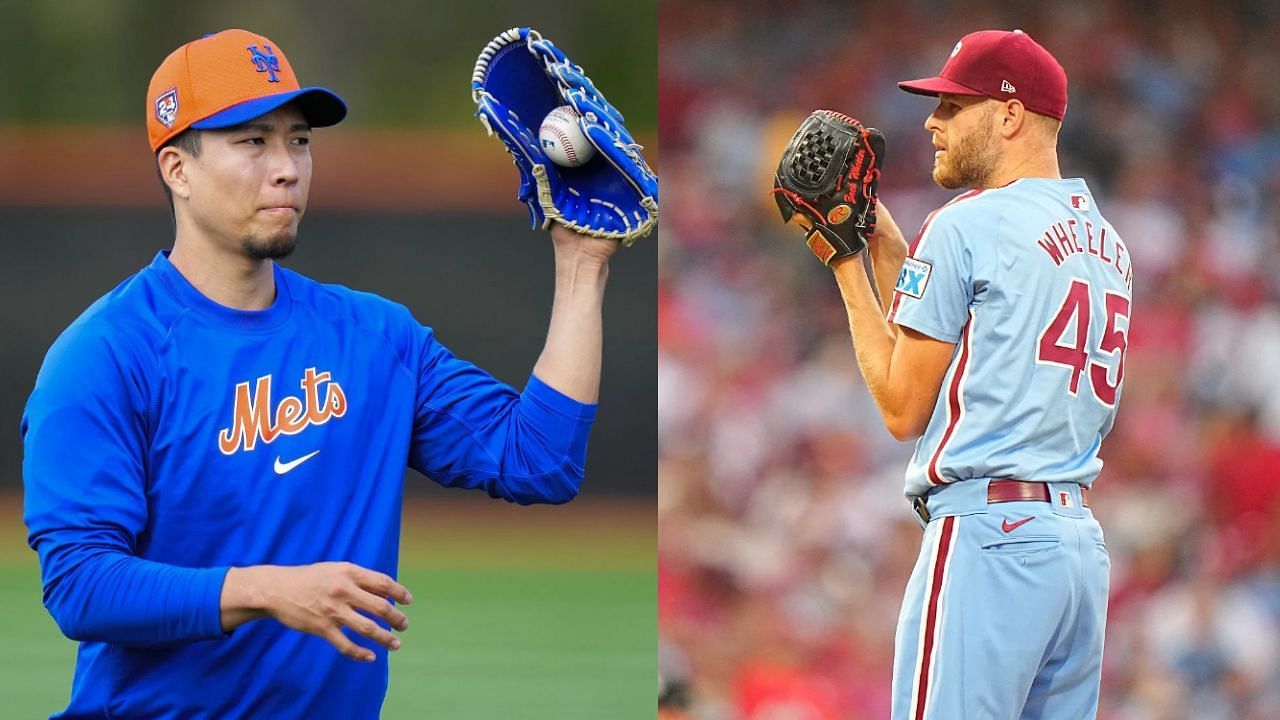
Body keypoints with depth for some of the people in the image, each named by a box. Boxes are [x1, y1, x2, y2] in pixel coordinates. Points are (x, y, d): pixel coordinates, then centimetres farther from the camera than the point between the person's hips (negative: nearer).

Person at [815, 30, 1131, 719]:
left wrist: (845, 263, 5)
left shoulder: (967, 226, -7)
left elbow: (903, 408, -4)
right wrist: (884, 243, 23)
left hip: (988, 539, -9)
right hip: (1083, 539, 9)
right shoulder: (1106, 241, 18)